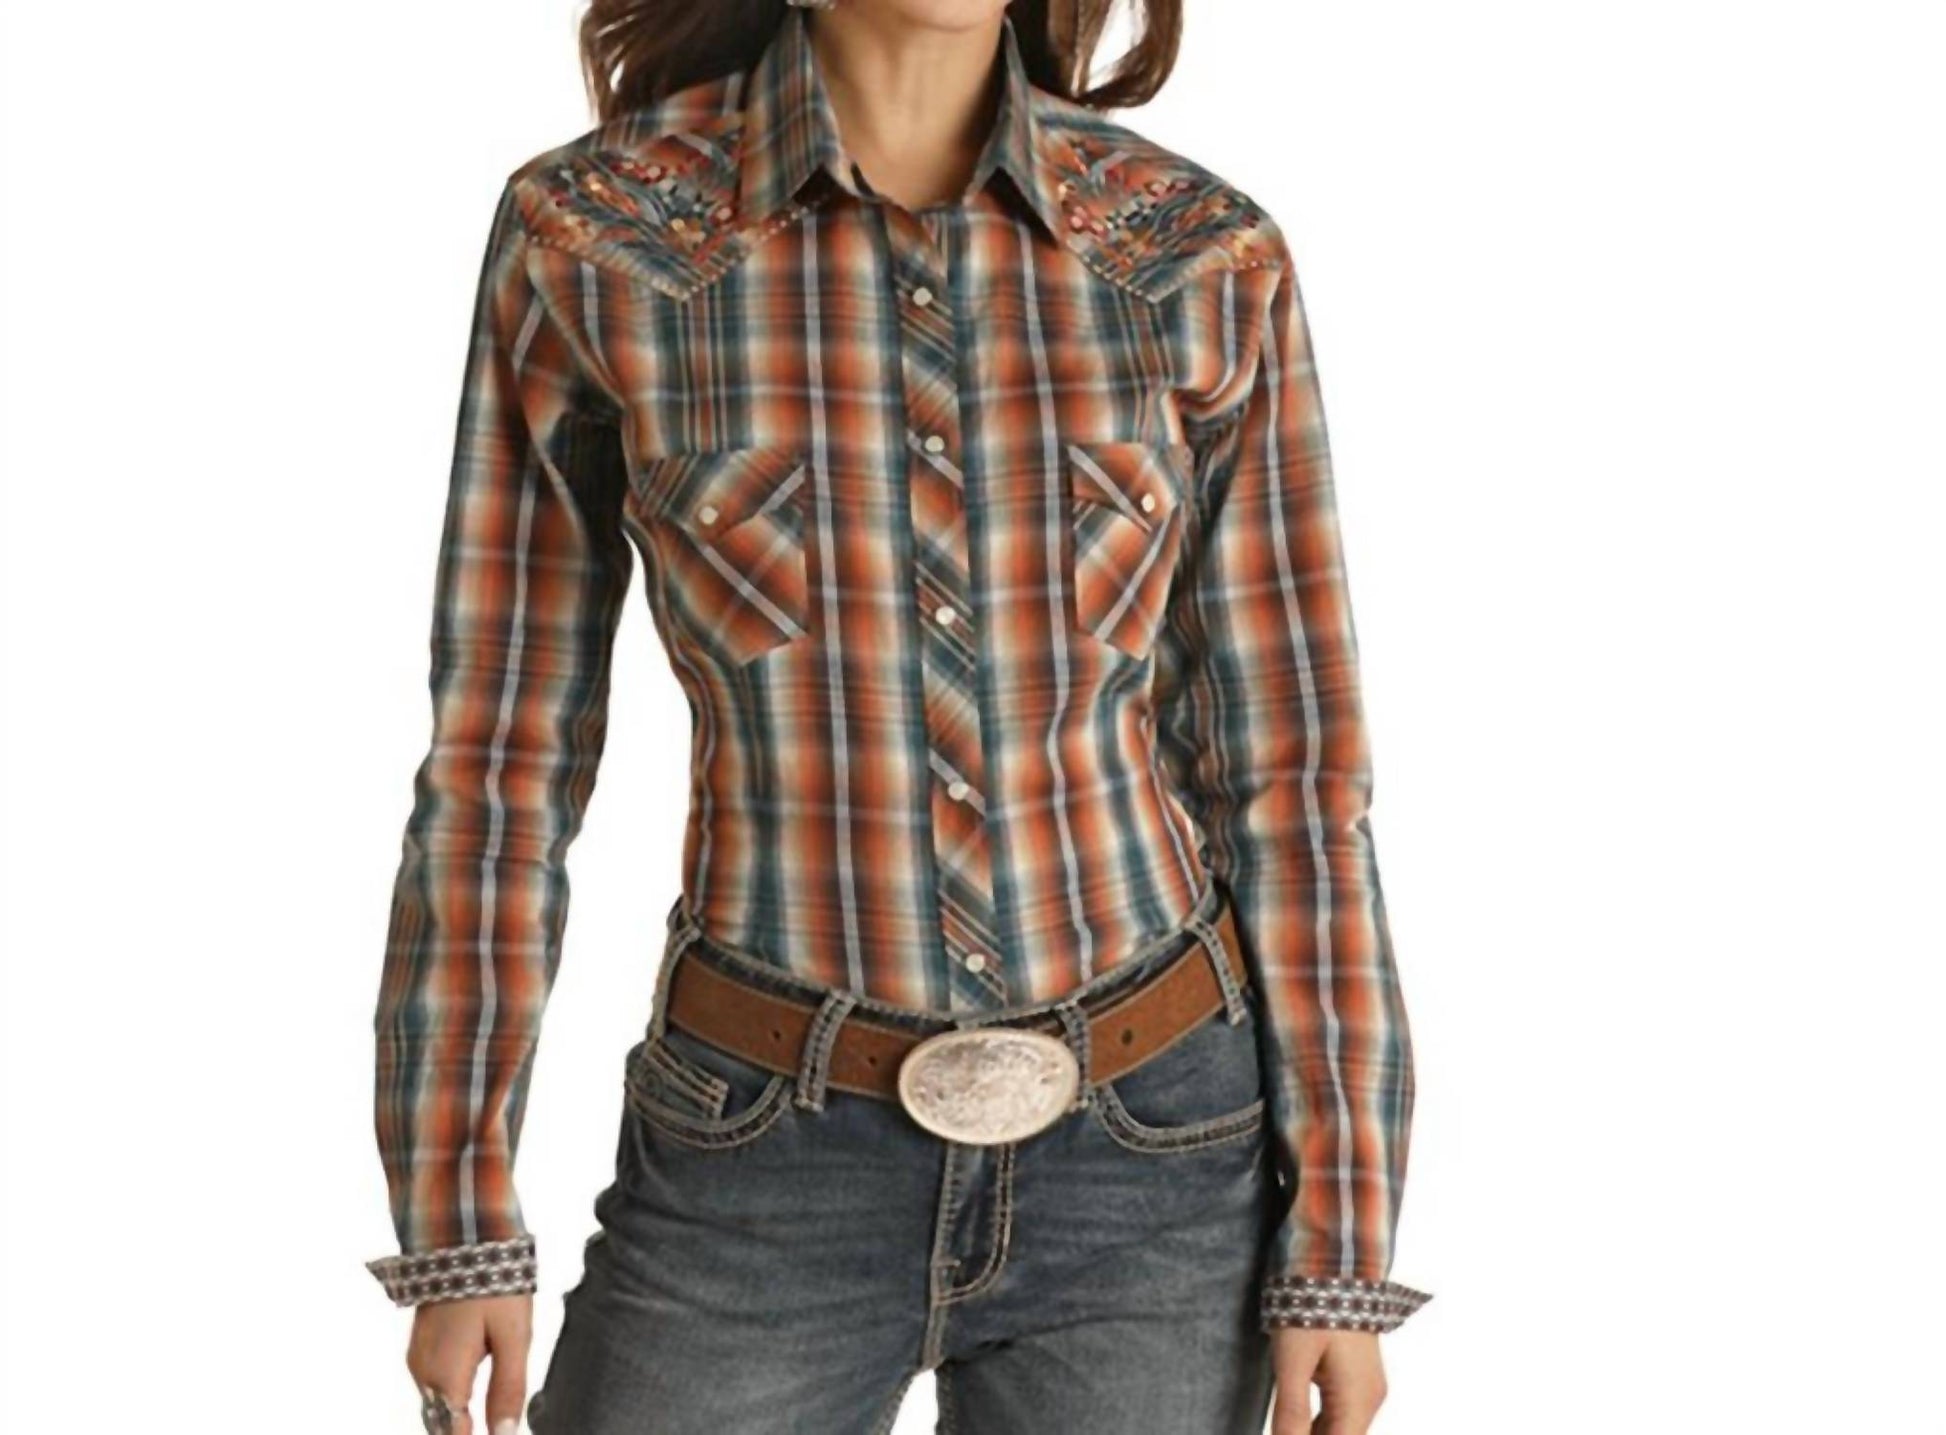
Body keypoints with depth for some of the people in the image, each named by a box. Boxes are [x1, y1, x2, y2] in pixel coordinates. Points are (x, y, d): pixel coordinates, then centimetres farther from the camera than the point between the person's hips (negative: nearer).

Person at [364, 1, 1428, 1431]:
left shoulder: (1201, 260, -4)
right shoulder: (590, 237, -7)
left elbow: (1289, 765, -1)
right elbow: (503, 746, -2)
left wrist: (1346, 1241, -2)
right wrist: (457, 1214, -1)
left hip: (1153, 1152, 1)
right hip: (766, 1159, 0)